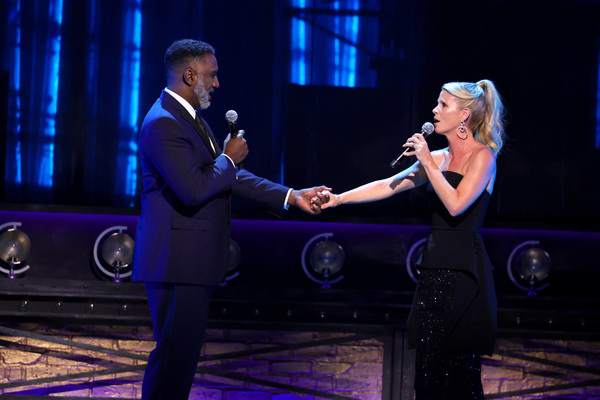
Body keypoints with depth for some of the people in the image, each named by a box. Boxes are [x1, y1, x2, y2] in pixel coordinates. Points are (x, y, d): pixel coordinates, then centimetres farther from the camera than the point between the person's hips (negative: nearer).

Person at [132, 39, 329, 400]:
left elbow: (229, 178, 18)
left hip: (194, 262, 10)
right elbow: (194, 190, -26)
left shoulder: (191, 119, 15)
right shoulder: (163, 124, -18)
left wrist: (291, 197, 15)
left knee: (184, 355, 14)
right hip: (176, 262, -10)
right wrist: (229, 158, -10)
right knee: (174, 355, -6)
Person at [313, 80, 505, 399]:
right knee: (428, 365, 6)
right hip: (433, 267, 7)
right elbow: (387, 186, 15)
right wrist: (337, 199, 9)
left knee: (457, 368, -7)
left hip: (463, 272, -7)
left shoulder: (483, 156, -5)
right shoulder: (439, 158, 15)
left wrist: (428, 163, -14)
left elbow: (456, 205, -18)